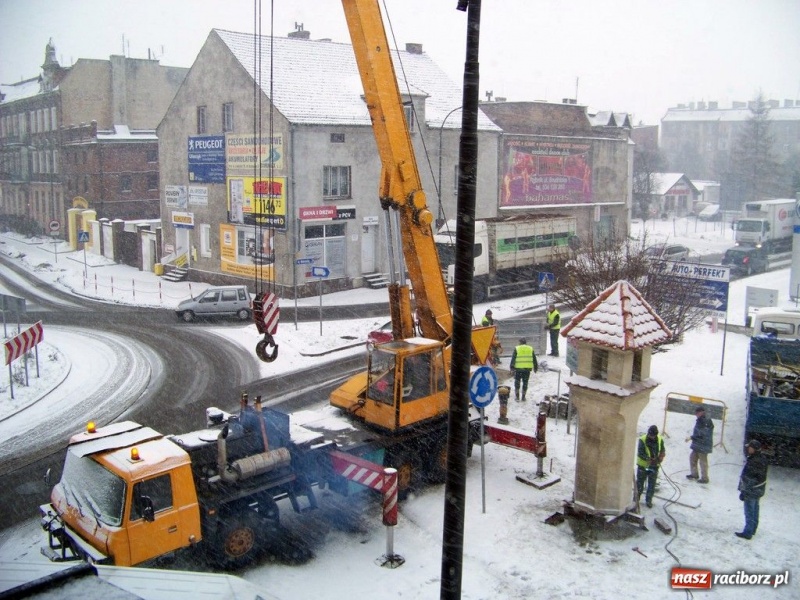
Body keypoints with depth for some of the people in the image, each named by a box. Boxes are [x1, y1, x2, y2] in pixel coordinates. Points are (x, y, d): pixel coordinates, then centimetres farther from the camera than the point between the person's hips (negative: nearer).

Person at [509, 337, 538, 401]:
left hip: (518, 368, -2)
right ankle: (523, 397, 13)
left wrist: (512, 367, -4)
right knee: (525, 383, 11)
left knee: (517, 382, 11)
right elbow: (534, 360, 12)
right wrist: (535, 368, 19)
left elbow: (513, 359, -6)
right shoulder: (530, 349, 8)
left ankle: (517, 397, 11)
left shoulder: (517, 349, -1)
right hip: (527, 369, 2)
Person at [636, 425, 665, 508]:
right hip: (643, 465, -2)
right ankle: (637, 497, 31)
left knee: (652, 484, 6)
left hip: (654, 466, 2)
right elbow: (640, 453, -20)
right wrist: (648, 459, -34)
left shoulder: (660, 440, -6)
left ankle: (649, 500, 19)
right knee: (640, 482, 12)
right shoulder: (642, 440, -18)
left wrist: (661, 456, -16)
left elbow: (662, 450, 6)